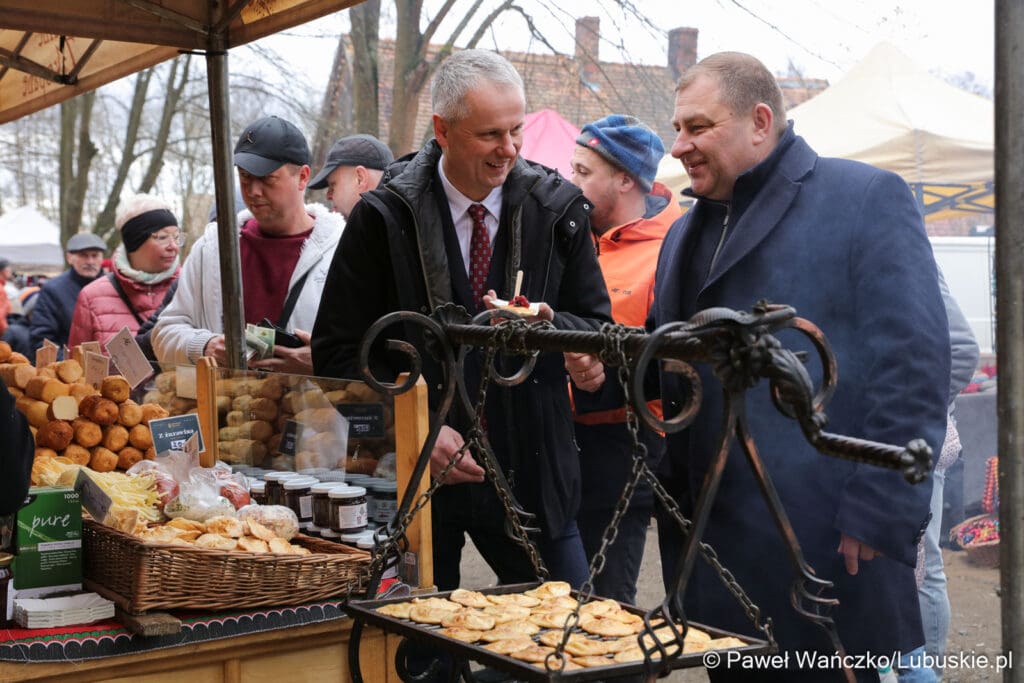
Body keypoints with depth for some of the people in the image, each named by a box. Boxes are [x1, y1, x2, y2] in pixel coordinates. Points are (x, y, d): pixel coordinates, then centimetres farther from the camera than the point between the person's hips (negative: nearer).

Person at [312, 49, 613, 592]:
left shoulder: (557, 209, 0)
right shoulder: (383, 217, -6)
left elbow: (598, 330, 6)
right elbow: (337, 351, -4)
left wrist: (549, 326, -17)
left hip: (530, 472, 2)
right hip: (418, 469, -1)